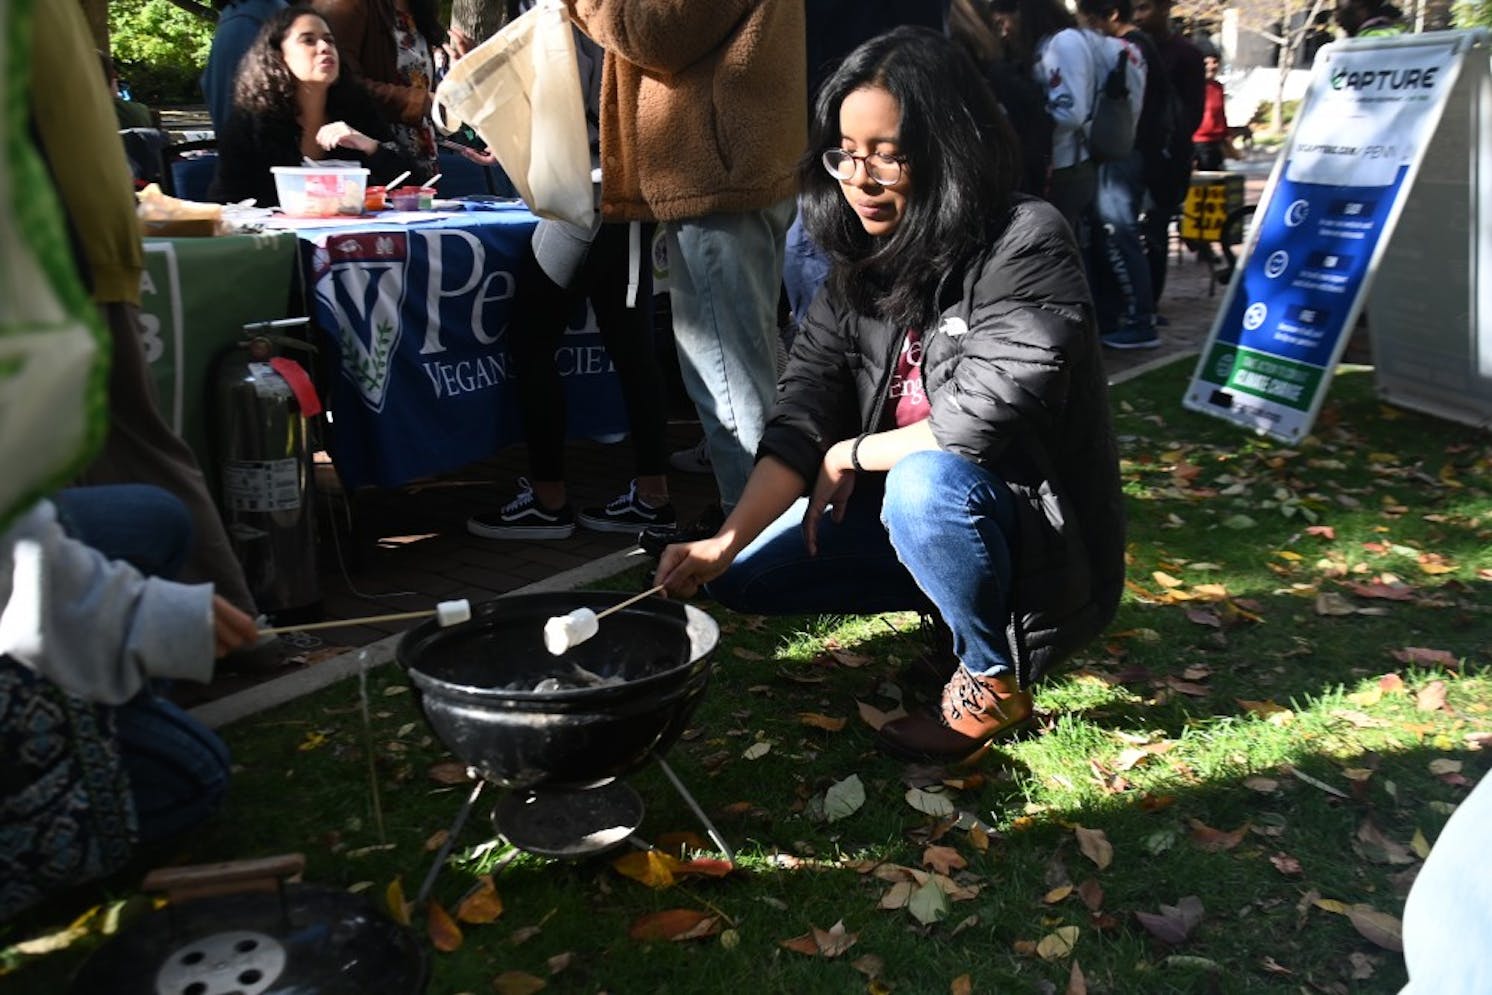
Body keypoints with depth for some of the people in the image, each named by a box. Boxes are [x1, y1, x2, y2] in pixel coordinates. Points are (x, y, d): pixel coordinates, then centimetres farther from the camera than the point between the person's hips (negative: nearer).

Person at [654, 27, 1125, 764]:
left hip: (1039, 526, -7)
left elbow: (983, 422, -29)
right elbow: (800, 418, -11)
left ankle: (993, 683, -9)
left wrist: (851, 456, -14)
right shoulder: (861, 267, -2)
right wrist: (724, 543, -24)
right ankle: (965, 603, 13)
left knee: (924, 483, -37)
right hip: (917, 511, 7)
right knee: (746, 574, 2)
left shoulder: (1026, 246, -21)